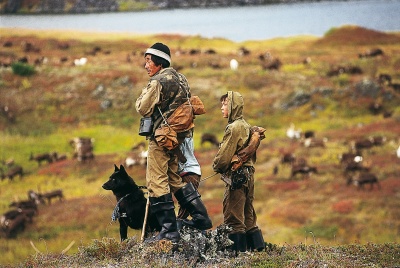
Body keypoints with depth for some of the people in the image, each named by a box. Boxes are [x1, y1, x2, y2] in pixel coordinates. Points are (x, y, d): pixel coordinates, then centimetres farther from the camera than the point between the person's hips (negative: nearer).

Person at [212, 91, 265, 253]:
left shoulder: (234, 127, -15)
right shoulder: (246, 126, 14)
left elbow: (225, 154, -15)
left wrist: (216, 166, 4)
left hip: (236, 176, -9)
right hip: (248, 175, 9)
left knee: (233, 216, -6)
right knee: (248, 215, 14)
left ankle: (237, 249, -7)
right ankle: (256, 245, 16)